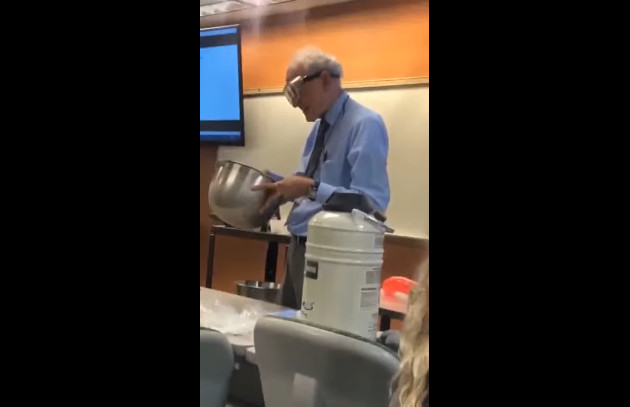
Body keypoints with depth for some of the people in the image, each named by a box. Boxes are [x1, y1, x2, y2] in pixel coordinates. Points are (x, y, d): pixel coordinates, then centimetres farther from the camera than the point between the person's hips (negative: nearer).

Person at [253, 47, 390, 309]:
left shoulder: (365, 124, -16)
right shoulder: (320, 126, 10)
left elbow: (372, 203, -24)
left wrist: (311, 189, -29)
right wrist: (286, 186, 1)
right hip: (300, 246, 9)